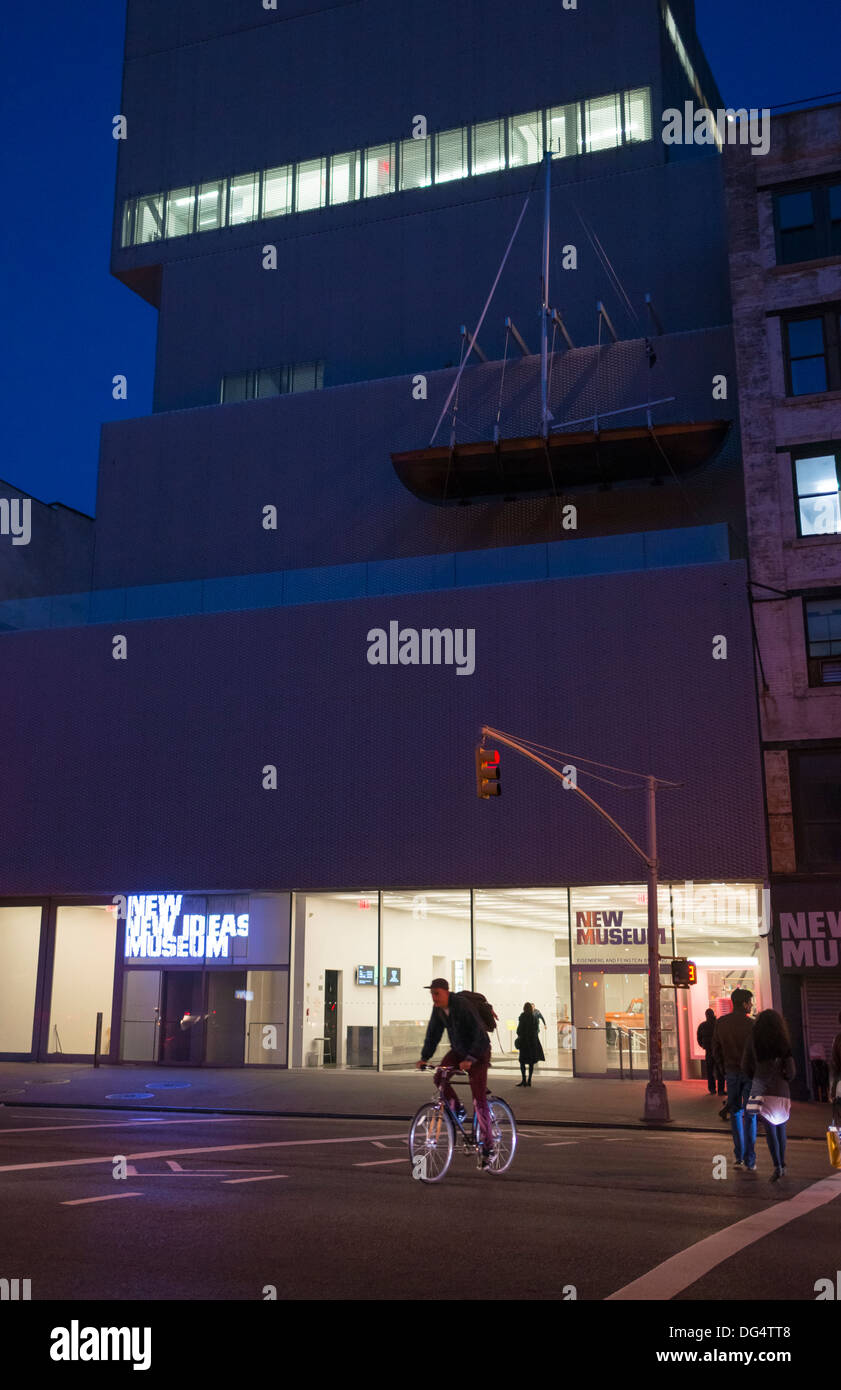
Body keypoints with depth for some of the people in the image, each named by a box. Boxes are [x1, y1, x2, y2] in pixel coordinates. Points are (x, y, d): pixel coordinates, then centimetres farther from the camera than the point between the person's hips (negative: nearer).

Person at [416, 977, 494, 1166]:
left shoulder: (462, 1005, -28)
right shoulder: (438, 1009, -7)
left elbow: (479, 1033, -31)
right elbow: (433, 1033, 2)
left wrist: (470, 1059, -39)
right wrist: (424, 1057, -8)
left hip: (478, 1053, -7)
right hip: (457, 1051, 7)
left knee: (479, 1100, -9)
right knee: (439, 1078, -14)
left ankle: (487, 1146, 0)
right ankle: (458, 1111, 9)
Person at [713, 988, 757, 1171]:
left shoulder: (720, 1023, 1)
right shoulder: (750, 1024, -13)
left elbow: (716, 1050, 6)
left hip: (731, 1073, 3)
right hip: (749, 1072, -3)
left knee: (735, 1113, 15)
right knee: (750, 1115, 3)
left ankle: (739, 1156, 15)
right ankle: (750, 1161, 2)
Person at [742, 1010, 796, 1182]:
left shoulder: (753, 1039, 0)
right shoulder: (784, 1041, 0)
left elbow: (745, 1066, 3)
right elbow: (791, 1071, -2)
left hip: (762, 1089, -1)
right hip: (781, 1090, 1)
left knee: (770, 1129, -1)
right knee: (781, 1128, 16)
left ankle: (777, 1166, -14)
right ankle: (782, 1165, 22)